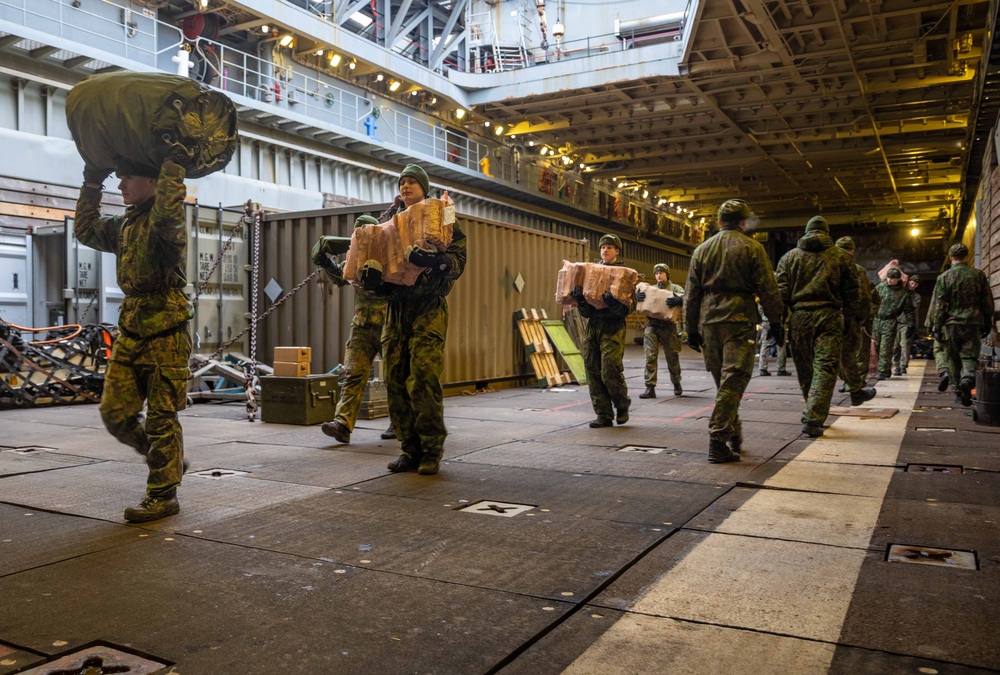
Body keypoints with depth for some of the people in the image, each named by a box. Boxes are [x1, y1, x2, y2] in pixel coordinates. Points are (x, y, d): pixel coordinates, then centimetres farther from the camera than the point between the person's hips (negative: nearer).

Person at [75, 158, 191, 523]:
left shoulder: (166, 220, -10)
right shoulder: (125, 224, 17)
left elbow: (167, 210, -33)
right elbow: (86, 230, 29)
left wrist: (174, 164, -24)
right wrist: (92, 183, 23)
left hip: (165, 333, -8)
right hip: (131, 331, 8)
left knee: (161, 418, -1)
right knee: (115, 413, 9)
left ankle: (163, 495, 11)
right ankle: (169, 460, 30)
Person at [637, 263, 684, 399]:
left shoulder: (675, 288, 7)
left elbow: (686, 298, -9)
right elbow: (637, 293, 6)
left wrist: (679, 300, -32)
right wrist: (636, 295, -18)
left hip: (668, 326, -2)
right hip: (651, 326, 2)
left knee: (672, 357, 7)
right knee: (650, 356, -7)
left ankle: (676, 383, 29)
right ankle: (650, 388, -7)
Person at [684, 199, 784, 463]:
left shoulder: (702, 249, 12)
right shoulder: (752, 248, 0)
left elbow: (691, 294, 13)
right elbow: (767, 288, -2)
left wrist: (692, 329, 16)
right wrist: (776, 321, 6)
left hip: (709, 322, 5)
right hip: (740, 321, -4)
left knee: (722, 381, 15)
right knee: (733, 381, -6)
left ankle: (733, 435, 24)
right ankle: (718, 441, -12)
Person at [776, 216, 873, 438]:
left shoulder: (790, 257, 10)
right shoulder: (841, 257, 8)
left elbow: (781, 292, 3)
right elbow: (853, 293, 9)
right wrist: (857, 316, 22)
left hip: (799, 317, 2)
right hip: (829, 316, -2)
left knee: (805, 369, 13)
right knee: (825, 369, -3)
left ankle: (813, 415, 27)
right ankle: (813, 420, -12)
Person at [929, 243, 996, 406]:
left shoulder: (944, 278, -2)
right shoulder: (979, 276, 4)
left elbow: (939, 306, -4)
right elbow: (988, 302, 8)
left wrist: (937, 328, 1)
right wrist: (987, 325, 17)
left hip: (951, 324, -1)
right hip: (973, 323, 1)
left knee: (954, 359, 9)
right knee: (970, 357, 3)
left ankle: (959, 392, 13)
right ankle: (967, 380, -25)